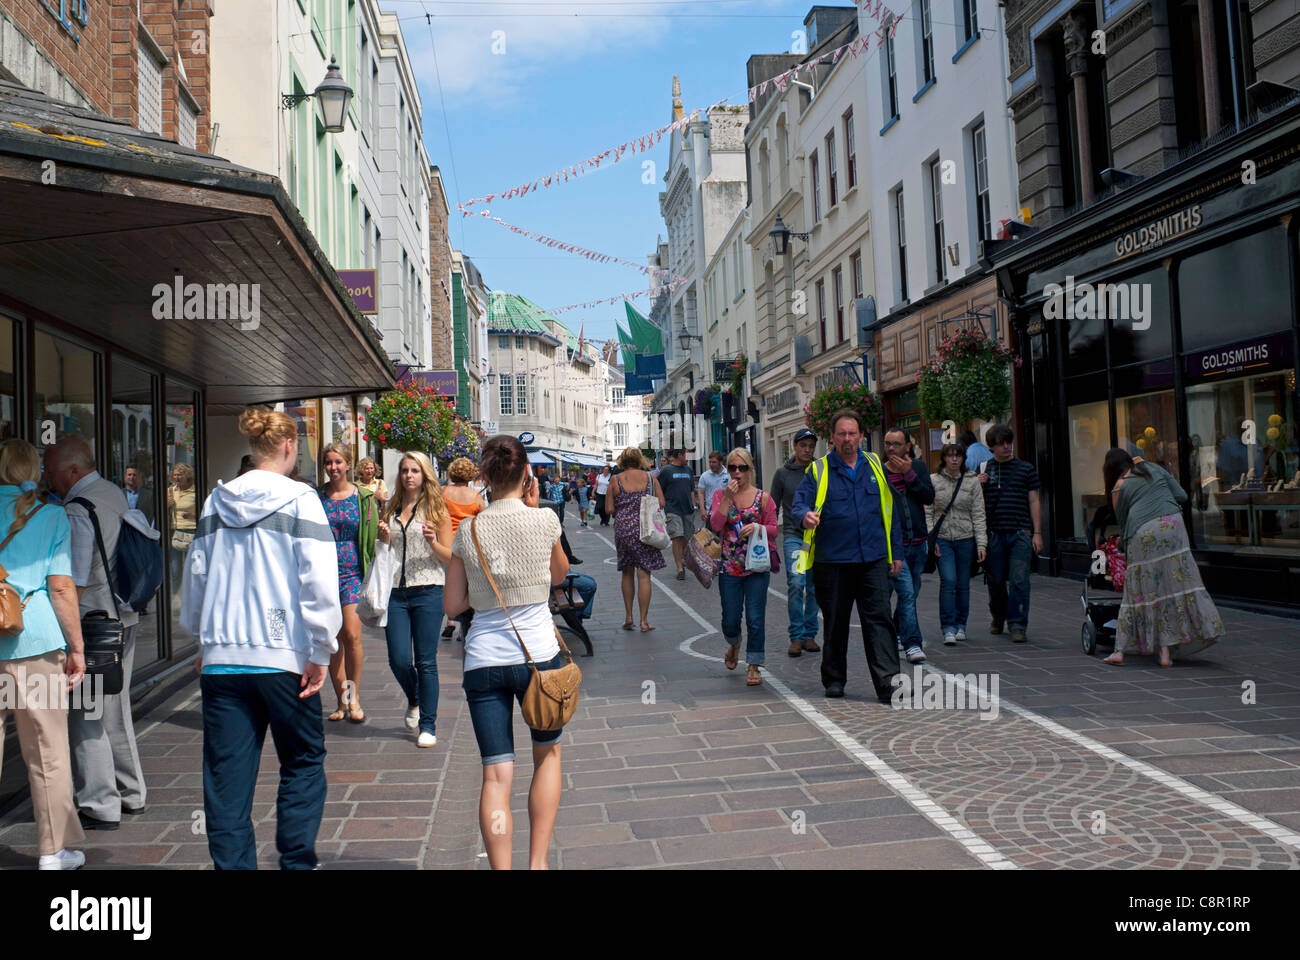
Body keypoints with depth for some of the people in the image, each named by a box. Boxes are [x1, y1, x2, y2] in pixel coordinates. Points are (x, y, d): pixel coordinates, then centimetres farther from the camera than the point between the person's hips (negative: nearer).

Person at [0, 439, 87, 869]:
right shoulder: (50, 515, -1)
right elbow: (61, 586, -6)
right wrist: (76, 647, 0)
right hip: (36, 641, -3)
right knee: (47, 753, 7)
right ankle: (53, 852, 15)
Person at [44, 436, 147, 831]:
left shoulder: (76, 512, -18)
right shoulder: (117, 494, 8)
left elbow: (74, 583, -19)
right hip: (124, 617, 9)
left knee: (85, 717, 1)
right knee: (116, 711, 18)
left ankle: (100, 806, 8)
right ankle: (131, 794, 28)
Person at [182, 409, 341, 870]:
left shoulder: (216, 502, 7)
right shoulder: (299, 500, -7)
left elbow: (195, 576, 14)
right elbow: (319, 581, -13)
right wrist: (320, 651, -7)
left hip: (222, 657, 4)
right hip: (283, 656, -4)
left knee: (226, 775, 10)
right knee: (303, 763, 11)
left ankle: (231, 862, 13)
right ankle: (295, 861, 11)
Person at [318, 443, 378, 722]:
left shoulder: (363, 497, 3)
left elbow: (373, 535, 7)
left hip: (353, 573, -2)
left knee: (351, 635, -13)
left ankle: (354, 694, 6)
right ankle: (342, 701, 18)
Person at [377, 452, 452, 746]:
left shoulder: (436, 509, 2)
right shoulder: (391, 509, 13)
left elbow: (449, 557, 1)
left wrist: (432, 541, -18)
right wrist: (384, 540, -2)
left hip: (428, 592, -3)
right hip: (396, 592, 4)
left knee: (426, 662, -2)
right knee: (399, 661, 1)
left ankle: (428, 725, 10)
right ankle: (414, 701, 32)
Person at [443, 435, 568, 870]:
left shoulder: (467, 530, 0)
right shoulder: (545, 520, -5)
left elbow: (453, 605, 5)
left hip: (483, 660, 1)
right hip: (538, 654, -1)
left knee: (496, 774, 4)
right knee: (547, 754, 20)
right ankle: (537, 861, 17)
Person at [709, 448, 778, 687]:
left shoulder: (763, 498, 2)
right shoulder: (720, 495, 3)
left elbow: (774, 530, 4)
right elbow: (716, 525, -10)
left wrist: (757, 527, -15)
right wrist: (728, 498, -16)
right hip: (729, 567, 1)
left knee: (755, 618, -3)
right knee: (730, 619, 8)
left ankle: (754, 666, 10)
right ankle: (734, 643, 42)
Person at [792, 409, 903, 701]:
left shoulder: (875, 467, 11)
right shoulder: (818, 470, 4)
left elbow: (891, 510, 15)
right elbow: (799, 503, -5)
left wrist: (896, 553, 12)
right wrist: (805, 516, -30)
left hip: (873, 560, 1)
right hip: (833, 561, -1)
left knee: (879, 620, -5)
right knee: (835, 623, 9)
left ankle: (887, 683, -5)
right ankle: (834, 680, 22)